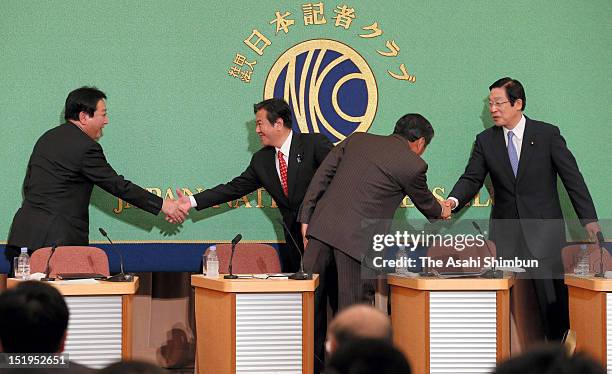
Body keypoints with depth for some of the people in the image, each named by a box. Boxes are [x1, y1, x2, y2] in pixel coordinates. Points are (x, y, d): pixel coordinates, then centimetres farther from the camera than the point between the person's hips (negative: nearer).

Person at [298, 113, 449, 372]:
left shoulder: (357, 140, 14)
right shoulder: (413, 165, 0)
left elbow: (321, 175, 11)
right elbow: (424, 203, 18)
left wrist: (306, 218, 12)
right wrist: (442, 212, 40)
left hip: (322, 227, 5)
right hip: (358, 239, -5)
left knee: (314, 301, 15)